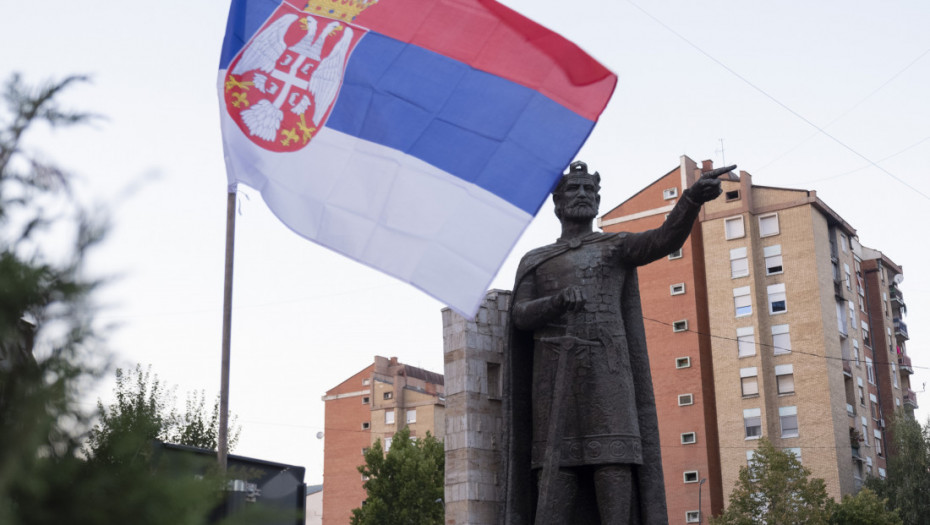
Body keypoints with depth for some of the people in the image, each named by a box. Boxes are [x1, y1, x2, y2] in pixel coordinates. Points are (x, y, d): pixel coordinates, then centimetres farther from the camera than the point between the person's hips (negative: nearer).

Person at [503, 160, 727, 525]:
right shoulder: (534, 261, 22)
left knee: (615, 470, -13)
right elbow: (521, 317, 4)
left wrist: (695, 195, -24)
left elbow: (668, 238, -3)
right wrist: (559, 300, -18)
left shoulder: (618, 247, 18)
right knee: (555, 475, -9)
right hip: (556, 378, 1)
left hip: (606, 375, -1)